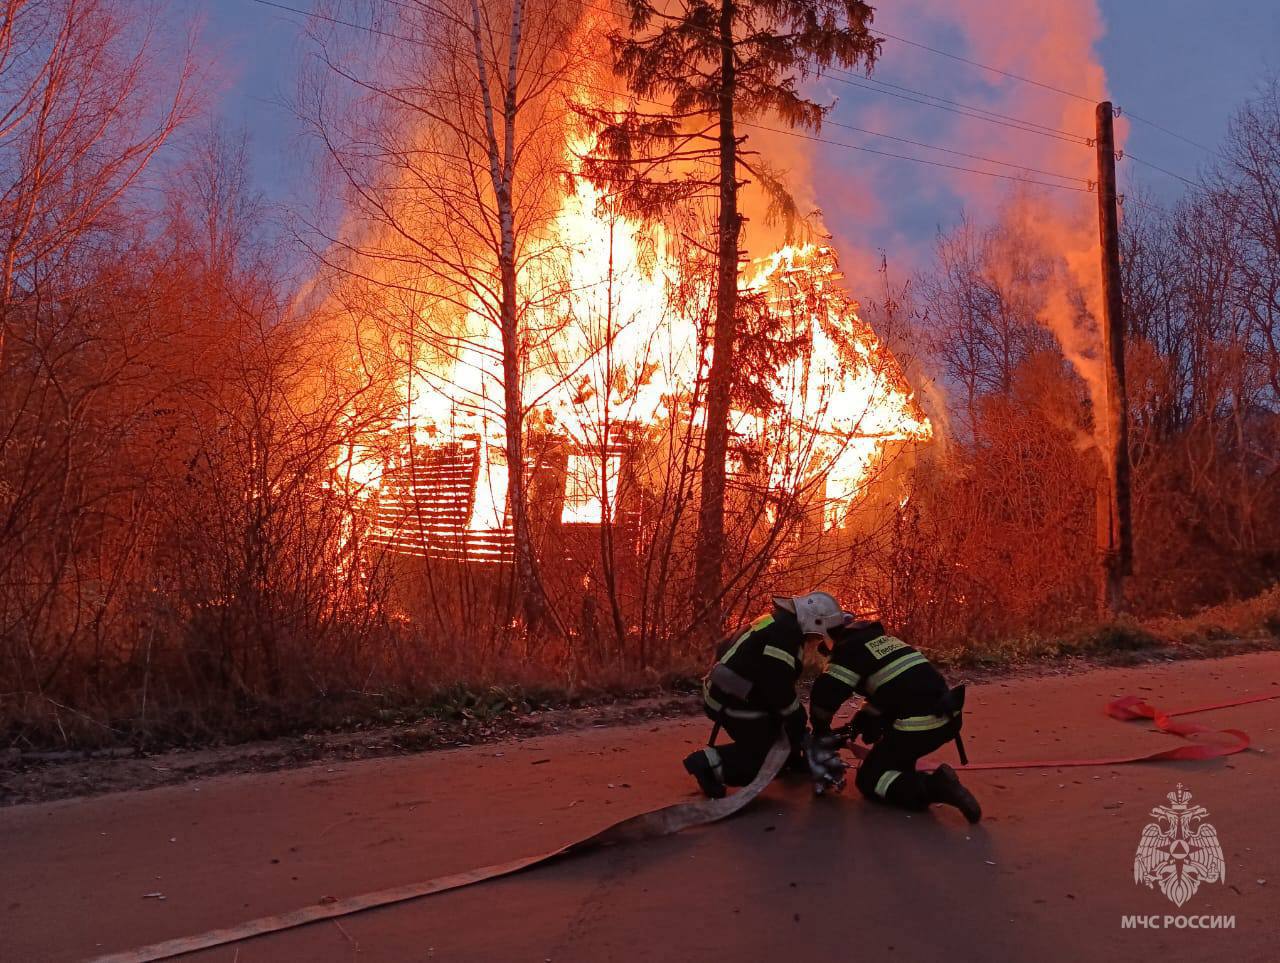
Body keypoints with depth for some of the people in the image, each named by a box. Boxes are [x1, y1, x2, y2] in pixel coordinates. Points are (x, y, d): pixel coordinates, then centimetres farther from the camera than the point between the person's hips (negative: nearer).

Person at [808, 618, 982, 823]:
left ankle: (934, 787, -13)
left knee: (868, 779, 5)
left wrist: (820, 732, 10)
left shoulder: (850, 648, -4)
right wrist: (862, 719, 27)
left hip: (920, 726, -9)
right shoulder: (881, 638, 20)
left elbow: (825, 695, -9)